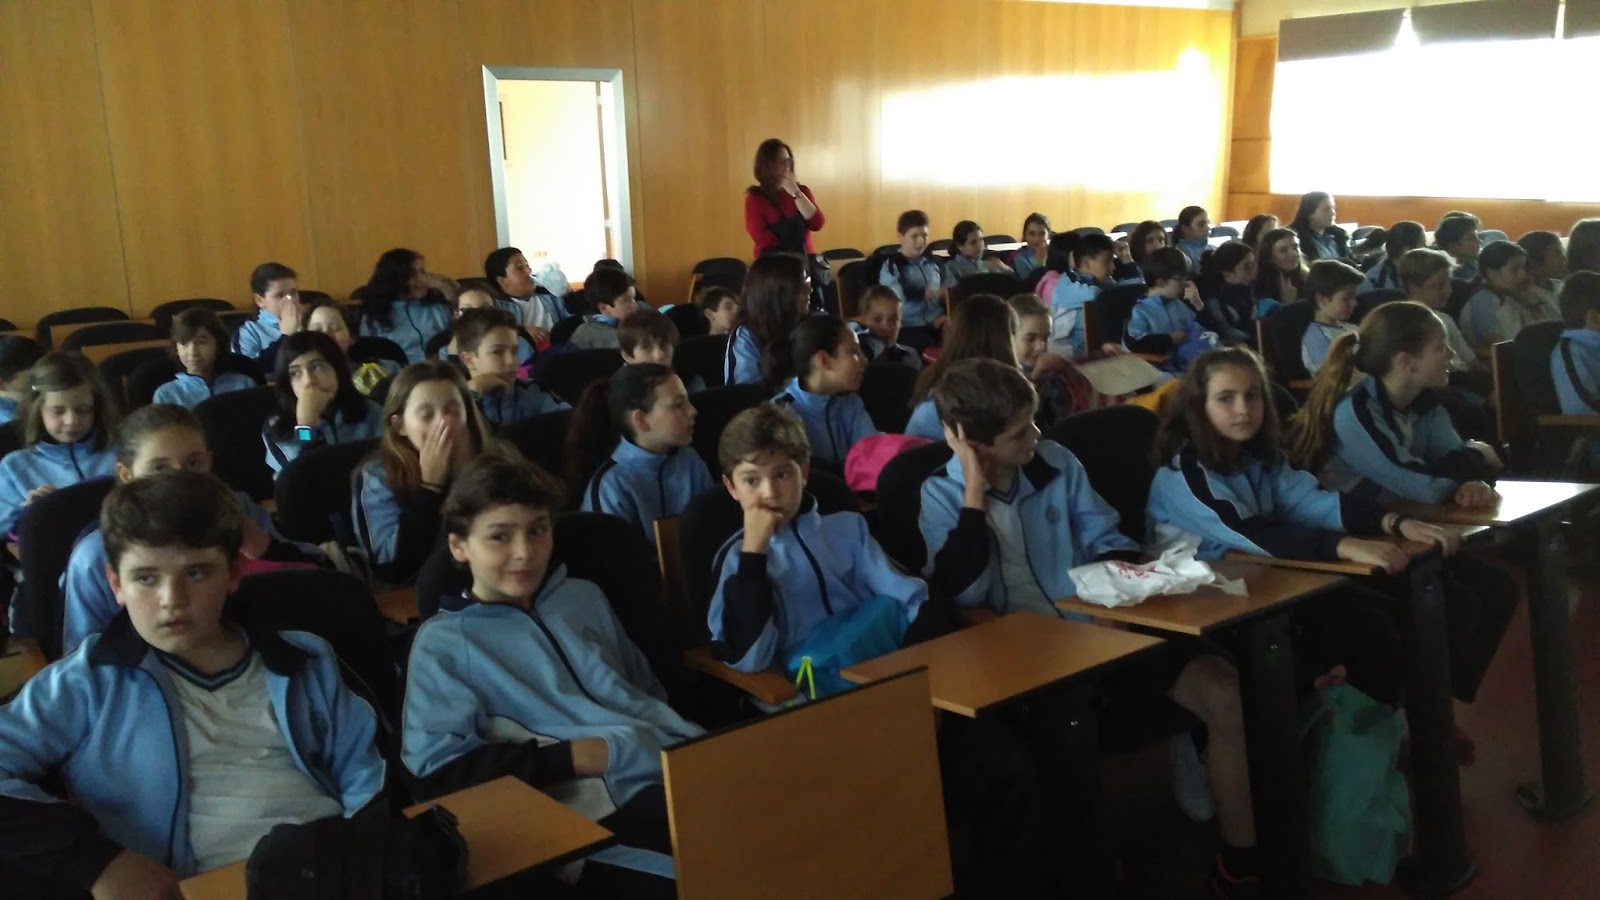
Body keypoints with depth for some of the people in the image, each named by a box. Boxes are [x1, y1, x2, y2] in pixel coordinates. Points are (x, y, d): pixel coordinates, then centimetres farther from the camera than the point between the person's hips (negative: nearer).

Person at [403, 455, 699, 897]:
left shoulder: (585, 597, 23)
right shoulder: (444, 642, 8)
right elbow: (437, 768, -4)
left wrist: (681, 738, 7)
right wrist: (570, 758, -9)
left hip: (676, 775, 6)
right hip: (600, 818, -6)